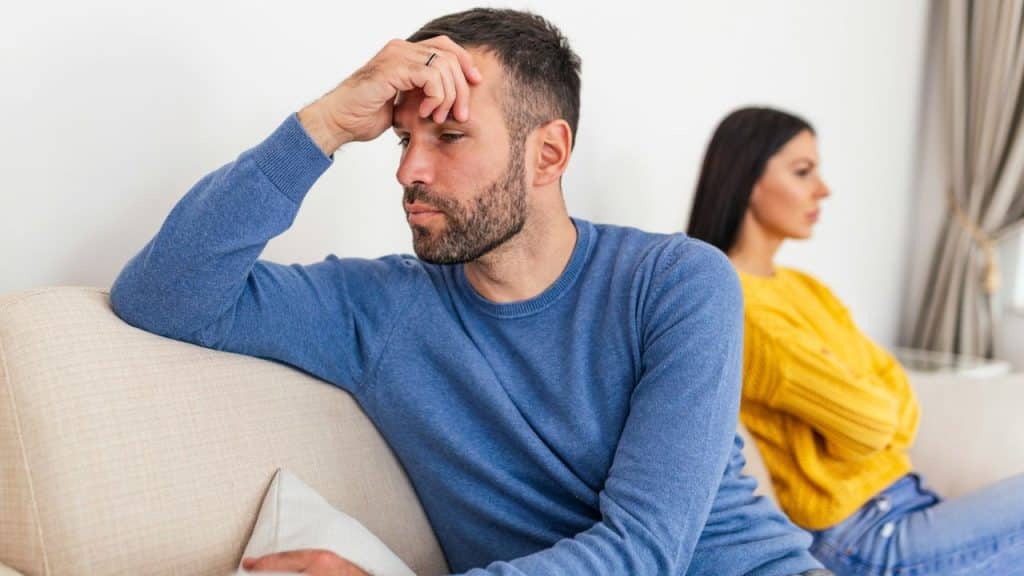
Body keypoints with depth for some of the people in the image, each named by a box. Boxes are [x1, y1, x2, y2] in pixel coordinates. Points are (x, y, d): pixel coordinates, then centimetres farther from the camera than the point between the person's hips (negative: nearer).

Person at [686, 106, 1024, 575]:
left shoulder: (802, 287, 11)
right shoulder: (737, 308, -19)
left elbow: (893, 386, 8)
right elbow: (869, 420, -17)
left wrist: (886, 431, -10)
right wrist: (886, 410, 3)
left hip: (904, 502, 8)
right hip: (866, 536, -8)